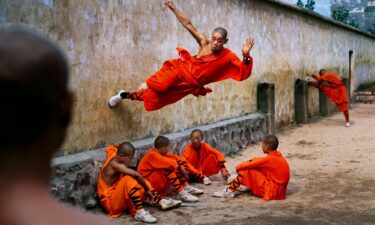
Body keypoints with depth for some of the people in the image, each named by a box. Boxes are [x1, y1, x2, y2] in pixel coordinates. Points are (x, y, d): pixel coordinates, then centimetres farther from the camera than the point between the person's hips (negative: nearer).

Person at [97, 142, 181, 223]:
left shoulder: (114, 156, 4)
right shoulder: (115, 165, -23)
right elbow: (136, 174, -33)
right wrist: (147, 190, -23)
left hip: (118, 198, 10)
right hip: (110, 202, -10)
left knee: (141, 182, 12)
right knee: (129, 180, -31)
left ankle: (162, 202, 0)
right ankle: (140, 212, -37)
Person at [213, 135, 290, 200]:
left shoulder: (270, 159, -18)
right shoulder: (278, 156, 8)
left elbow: (249, 165, -15)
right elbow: (259, 160, 16)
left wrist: (238, 166, 3)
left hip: (272, 191, -9)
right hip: (279, 190, 9)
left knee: (246, 170, -10)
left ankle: (230, 191, -2)